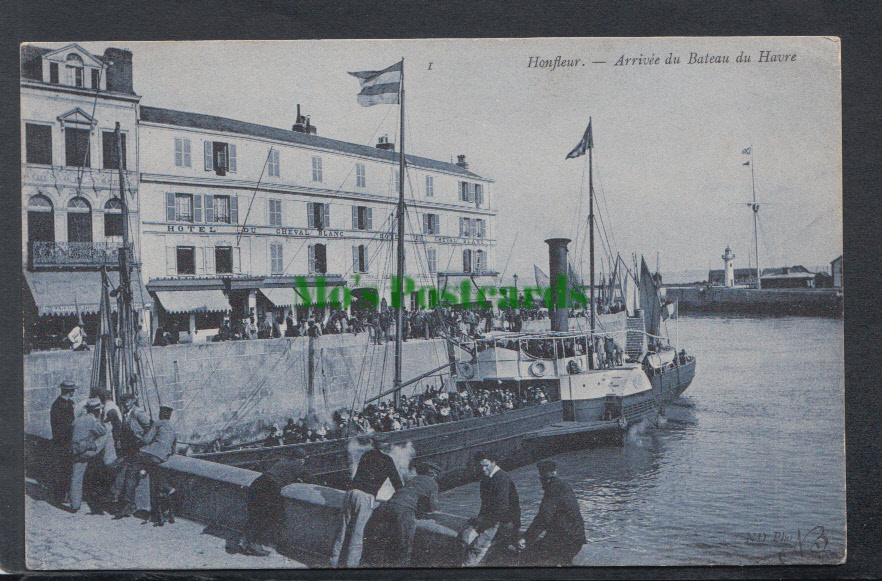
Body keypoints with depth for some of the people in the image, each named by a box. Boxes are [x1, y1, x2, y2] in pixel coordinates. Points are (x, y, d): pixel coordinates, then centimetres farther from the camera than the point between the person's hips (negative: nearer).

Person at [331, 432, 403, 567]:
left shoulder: (367, 455, 20)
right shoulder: (387, 460, 5)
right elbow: (396, 480, 10)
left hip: (351, 492, 5)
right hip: (366, 497, -5)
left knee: (344, 528, 11)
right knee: (358, 531, -1)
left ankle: (335, 560, 15)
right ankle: (350, 563, -1)